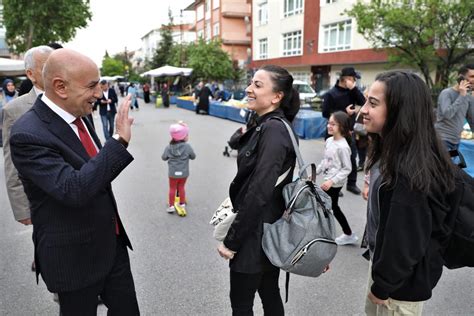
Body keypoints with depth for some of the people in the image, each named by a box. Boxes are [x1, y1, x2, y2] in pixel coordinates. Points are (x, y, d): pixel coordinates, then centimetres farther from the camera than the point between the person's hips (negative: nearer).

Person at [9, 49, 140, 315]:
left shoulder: (77, 115, 3)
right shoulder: (28, 134, -23)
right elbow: (74, 190, -33)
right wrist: (119, 140, -32)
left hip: (112, 243, 7)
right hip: (75, 256, -7)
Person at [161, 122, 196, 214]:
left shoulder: (169, 147, -10)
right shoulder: (187, 147, -15)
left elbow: (164, 158, 2)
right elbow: (193, 157, -2)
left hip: (173, 173, 0)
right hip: (184, 172, 0)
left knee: (172, 188, 13)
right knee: (181, 187, 18)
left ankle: (171, 206, 20)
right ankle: (182, 204, 30)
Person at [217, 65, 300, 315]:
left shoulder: (273, 130, -22)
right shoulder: (268, 125, 7)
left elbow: (259, 192, -26)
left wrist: (231, 240, -20)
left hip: (255, 234, -9)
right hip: (269, 229, 9)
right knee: (269, 293, 22)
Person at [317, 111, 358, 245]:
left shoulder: (343, 146, -22)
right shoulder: (329, 141, 2)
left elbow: (347, 169, -19)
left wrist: (332, 181, -24)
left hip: (335, 183, -9)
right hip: (329, 181, 9)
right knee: (333, 207, 18)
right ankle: (348, 235, 33)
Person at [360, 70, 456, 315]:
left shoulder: (409, 171, -32)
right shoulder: (390, 151, -2)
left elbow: (406, 240, -26)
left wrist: (383, 286, -13)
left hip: (403, 279, -9)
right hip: (384, 257, 9)